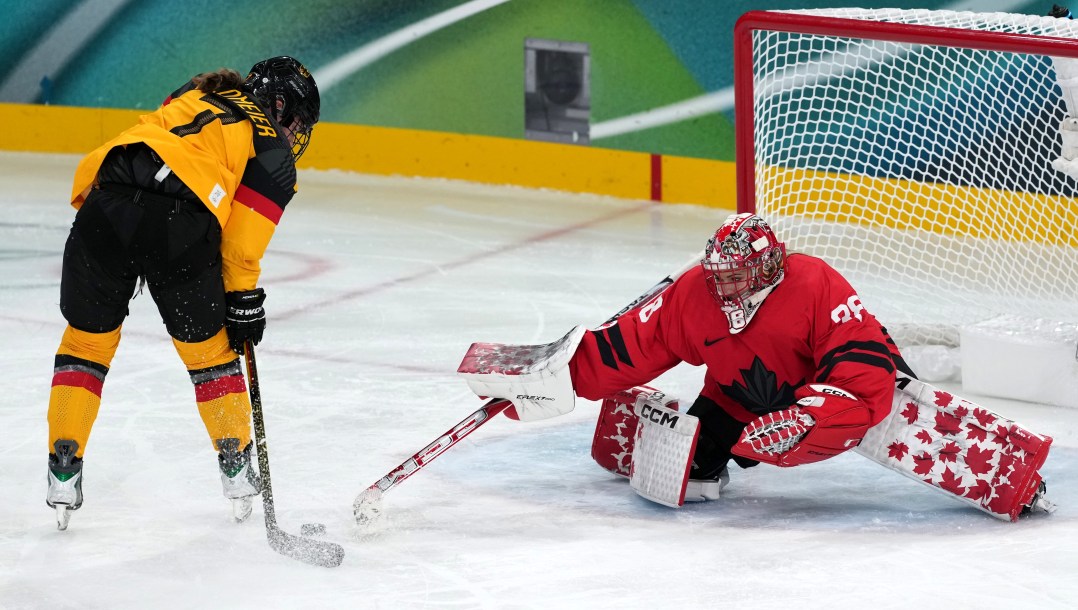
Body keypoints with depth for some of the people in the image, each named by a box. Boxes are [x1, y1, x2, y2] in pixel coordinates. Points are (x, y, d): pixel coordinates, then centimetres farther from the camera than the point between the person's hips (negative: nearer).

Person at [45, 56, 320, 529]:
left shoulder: (197, 97, 32)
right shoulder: (275, 154, 18)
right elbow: (241, 243, 11)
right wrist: (243, 300, 19)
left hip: (106, 206, 3)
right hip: (180, 227, -3)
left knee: (87, 339, 18)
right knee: (208, 347, 19)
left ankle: (63, 471, 13)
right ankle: (236, 467, 28)